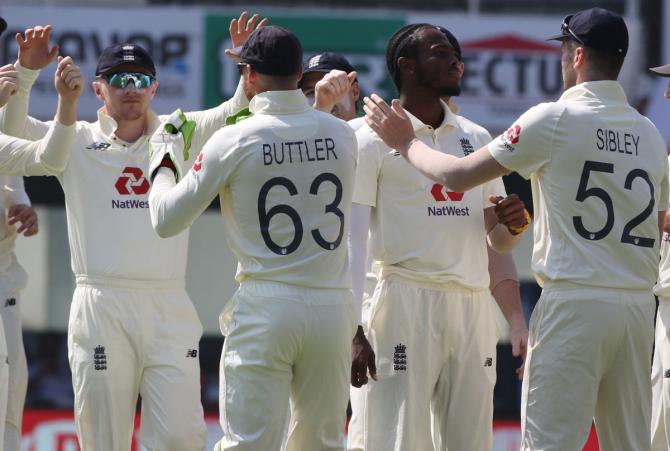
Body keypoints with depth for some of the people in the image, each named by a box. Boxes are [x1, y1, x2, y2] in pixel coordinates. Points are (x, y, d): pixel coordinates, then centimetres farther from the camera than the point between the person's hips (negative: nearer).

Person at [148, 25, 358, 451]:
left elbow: (167, 220, 2)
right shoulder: (342, 135, 5)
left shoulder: (235, 141, -6)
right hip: (333, 309, 4)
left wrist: (161, 166, 20)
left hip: (264, 310, -3)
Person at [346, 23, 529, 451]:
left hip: (474, 303, 6)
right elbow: (352, 239, -7)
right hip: (407, 301, -6)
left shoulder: (476, 138, 17)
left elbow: (499, 239, 24)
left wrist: (514, 223, -2)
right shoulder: (375, 139, 0)